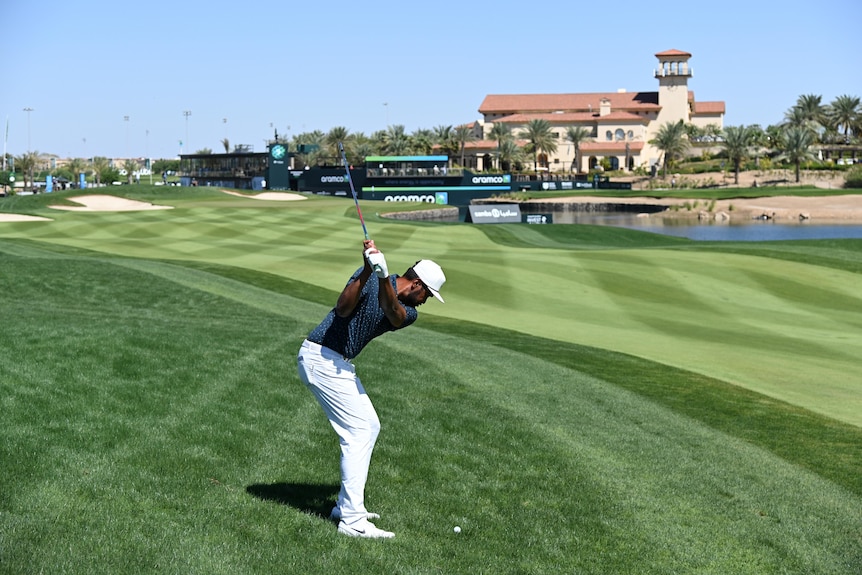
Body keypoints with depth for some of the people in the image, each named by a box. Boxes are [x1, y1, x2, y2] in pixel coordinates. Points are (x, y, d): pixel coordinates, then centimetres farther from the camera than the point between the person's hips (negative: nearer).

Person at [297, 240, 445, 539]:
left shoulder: (408, 313, 6)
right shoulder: (369, 277, -10)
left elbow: (393, 313, -19)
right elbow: (343, 308, -26)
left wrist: (383, 276, -37)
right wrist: (369, 271, -37)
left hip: (339, 365, 9)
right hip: (321, 358, -9)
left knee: (370, 426, 13)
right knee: (359, 432, -10)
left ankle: (346, 505, 21)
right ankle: (352, 520, -10)